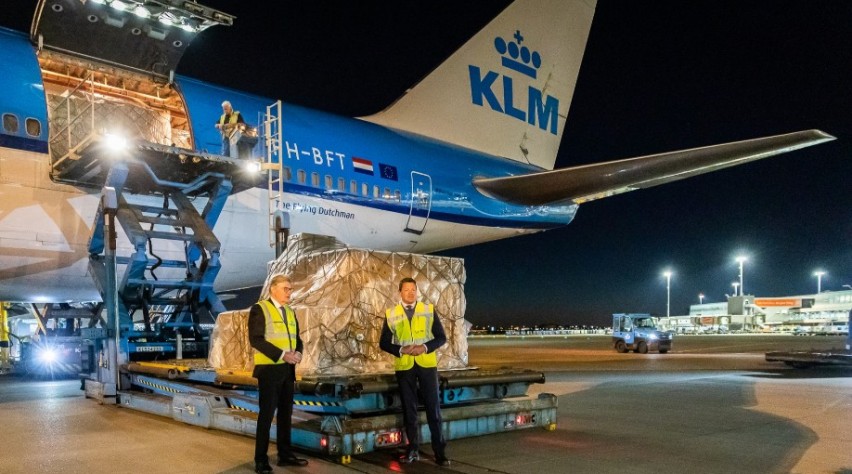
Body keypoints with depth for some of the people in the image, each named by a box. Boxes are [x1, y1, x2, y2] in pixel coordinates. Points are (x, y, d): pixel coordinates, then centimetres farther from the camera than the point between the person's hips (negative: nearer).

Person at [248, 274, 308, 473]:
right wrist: (282, 354, -23)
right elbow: (256, 339, -18)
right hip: (269, 369, -7)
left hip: (288, 369, 7)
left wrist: (298, 353, -7)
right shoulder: (260, 309, -9)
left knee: (286, 413, 13)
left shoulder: (290, 312, 14)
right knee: (266, 414, 0)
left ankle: (285, 454, 24)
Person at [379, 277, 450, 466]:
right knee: (409, 409, 9)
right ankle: (413, 449, 19)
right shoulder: (391, 314, 2)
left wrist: (425, 347, -15)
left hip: (427, 364, -1)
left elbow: (441, 337, 2)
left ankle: (440, 451, 7)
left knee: (433, 407, 0)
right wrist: (401, 350, -14)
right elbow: (384, 343, 4)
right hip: (404, 366, 1)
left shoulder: (429, 310, 2)